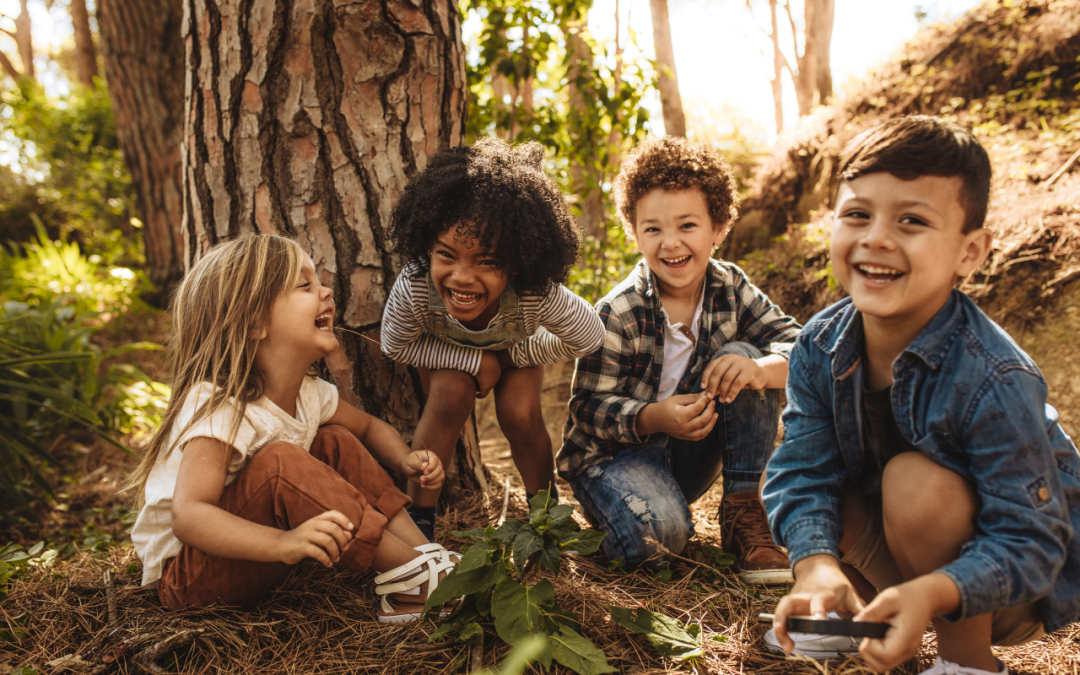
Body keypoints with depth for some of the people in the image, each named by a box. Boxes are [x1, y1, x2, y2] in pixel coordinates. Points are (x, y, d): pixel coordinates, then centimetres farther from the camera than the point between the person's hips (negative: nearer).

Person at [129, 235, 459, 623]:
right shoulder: (218, 409, -29)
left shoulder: (309, 394, -4)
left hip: (247, 556, 8)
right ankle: (413, 574, -26)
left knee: (337, 442, -2)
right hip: (183, 573, -8)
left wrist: (406, 460, -7)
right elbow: (188, 516, -38)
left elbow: (369, 427, 15)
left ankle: (424, 550, -11)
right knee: (278, 462, -32)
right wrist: (283, 543, -53)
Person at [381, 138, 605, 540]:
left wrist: (511, 356, -18)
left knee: (520, 415, -19)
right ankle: (419, 516, -11)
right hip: (447, 350, 0)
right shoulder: (413, 289, -44)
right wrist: (476, 361, -29)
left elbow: (589, 338, -23)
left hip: (516, 345, 0)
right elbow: (396, 346, -22)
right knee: (451, 395, -27)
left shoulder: (539, 294, -44)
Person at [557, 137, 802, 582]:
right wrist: (655, 417, -36)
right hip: (614, 453, -5)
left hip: (689, 454, 5)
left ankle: (745, 512, -13)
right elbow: (589, 408, -17)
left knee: (741, 356, -18)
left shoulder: (730, 289, -5)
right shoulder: (617, 315, -19)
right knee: (659, 531, -36)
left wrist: (759, 369, -35)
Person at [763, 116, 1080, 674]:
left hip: (1019, 590, -5)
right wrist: (819, 566, -37)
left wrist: (930, 594, -48)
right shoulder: (820, 348, -14)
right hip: (910, 557, 5)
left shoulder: (993, 382, -31)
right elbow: (802, 471, -17)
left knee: (916, 480, -30)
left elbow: (1028, 542, -29)